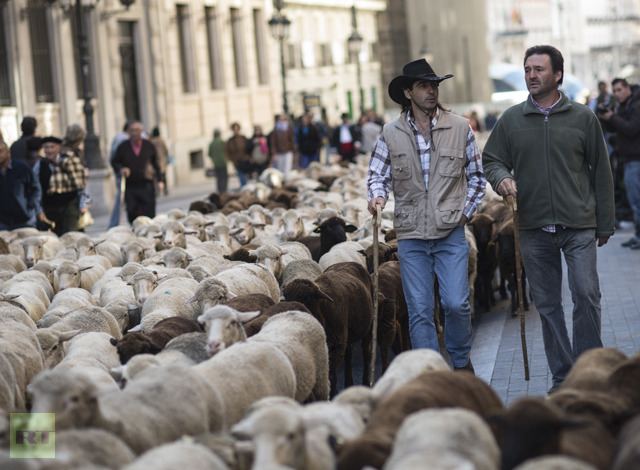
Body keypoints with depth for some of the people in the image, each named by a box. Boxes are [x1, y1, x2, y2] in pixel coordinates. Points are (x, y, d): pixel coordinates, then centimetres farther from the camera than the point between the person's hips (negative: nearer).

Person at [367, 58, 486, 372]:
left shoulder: (460, 128, 2)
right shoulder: (390, 134, 3)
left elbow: (476, 175, 11)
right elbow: (377, 175, 7)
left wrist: (465, 211, 3)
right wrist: (377, 195, -15)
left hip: (451, 232, -1)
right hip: (410, 236, 1)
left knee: (456, 303, -6)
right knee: (419, 311, 2)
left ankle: (461, 361, 20)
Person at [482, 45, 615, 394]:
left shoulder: (582, 117, 3)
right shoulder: (511, 120, 7)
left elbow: (601, 171, 7)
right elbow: (491, 160, 15)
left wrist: (605, 223, 6)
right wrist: (501, 178, -10)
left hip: (579, 225, -2)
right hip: (533, 228, 2)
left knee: (586, 294, -10)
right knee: (546, 303, 6)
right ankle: (562, 375, 15)